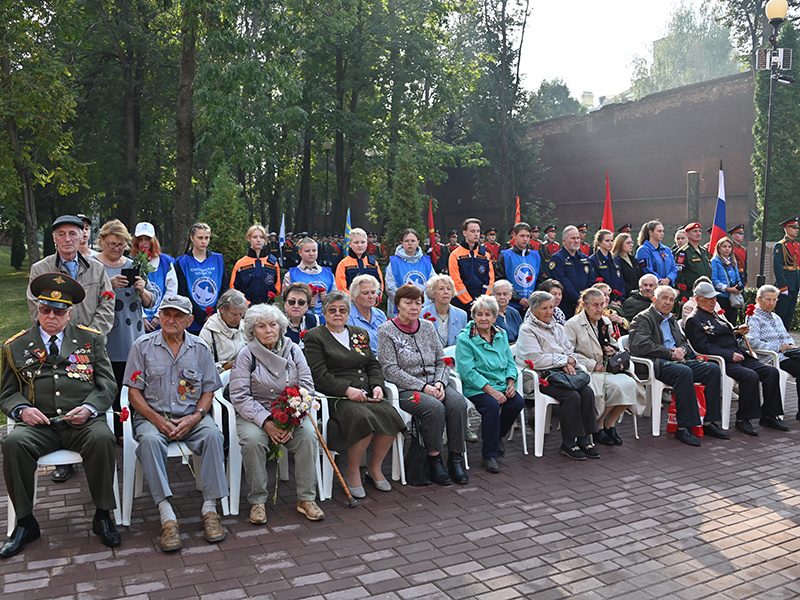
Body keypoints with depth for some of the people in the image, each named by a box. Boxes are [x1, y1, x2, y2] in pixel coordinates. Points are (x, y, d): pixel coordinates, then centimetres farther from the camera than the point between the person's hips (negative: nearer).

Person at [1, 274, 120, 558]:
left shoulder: (91, 339, 14)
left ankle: (102, 516, -15)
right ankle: (25, 522, -11)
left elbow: (107, 384, 10)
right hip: (39, 424, 1)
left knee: (102, 438, -33)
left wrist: (89, 408, -10)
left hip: (83, 420, -1)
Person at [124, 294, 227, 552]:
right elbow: (134, 393, 0)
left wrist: (195, 417, -12)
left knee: (213, 434, -29)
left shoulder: (200, 349, 8)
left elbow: (208, 390, 8)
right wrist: (157, 419, -15)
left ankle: (210, 508, -24)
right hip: (152, 415, -1)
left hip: (191, 417, 1)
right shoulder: (142, 346, 3)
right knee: (150, 439, -34)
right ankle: (167, 515, -35)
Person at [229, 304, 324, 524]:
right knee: (252, 439, -31)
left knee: (308, 435, -26)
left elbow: (307, 387, 0)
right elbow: (240, 396, -8)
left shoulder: (293, 350, 4)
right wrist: (266, 423, -20)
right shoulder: (246, 355, -3)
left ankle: (306, 499, -13)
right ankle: (258, 501, -14)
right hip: (255, 415, -2)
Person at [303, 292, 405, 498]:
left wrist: (377, 386, -2)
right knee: (363, 418, -33)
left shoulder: (360, 333, 21)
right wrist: (347, 390, -19)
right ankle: (352, 471, -9)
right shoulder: (314, 337, 2)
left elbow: (374, 365, 19)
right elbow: (320, 375, -8)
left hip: (366, 395, 5)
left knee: (390, 415, -22)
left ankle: (375, 467, 0)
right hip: (336, 398, -5)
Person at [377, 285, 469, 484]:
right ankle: (434, 460, -15)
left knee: (458, 402, -24)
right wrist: (423, 387, -17)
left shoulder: (428, 327, 13)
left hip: (434, 384, 5)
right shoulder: (386, 331, -2)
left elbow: (441, 361, 14)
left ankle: (456, 458, -12)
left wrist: (440, 383, -7)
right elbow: (391, 370, -10)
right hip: (405, 389, -5)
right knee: (434, 407, -32)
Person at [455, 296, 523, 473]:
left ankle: (498, 435, 9)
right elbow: (468, 371, -15)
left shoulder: (501, 335, 12)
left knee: (517, 402, -21)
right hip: (476, 387, -5)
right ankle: (489, 454, -16)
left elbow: (510, 363, 14)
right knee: (492, 405, -32)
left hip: (502, 385, 6)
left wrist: (511, 383, -6)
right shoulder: (465, 339, -8)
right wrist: (491, 391, -21)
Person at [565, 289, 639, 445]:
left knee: (630, 384, -21)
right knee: (617, 386, -29)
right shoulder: (573, 324, -5)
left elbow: (613, 345, 29)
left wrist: (612, 350, 3)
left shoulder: (606, 322, 16)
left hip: (607, 370, 7)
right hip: (586, 373, -6)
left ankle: (610, 424, -5)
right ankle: (599, 426, -9)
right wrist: (593, 365, -14)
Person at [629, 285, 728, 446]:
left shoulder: (671, 320, 27)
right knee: (684, 372, -36)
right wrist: (670, 353, -12)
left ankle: (709, 423, -9)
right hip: (656, 363, -8)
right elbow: (642, 346, -14)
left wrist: (682, 350, 1)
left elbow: (684, 342, 26)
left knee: (713, 368, -12)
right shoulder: (642, 319, 0)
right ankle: (683, 428, -31)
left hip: (677, 360, 8)